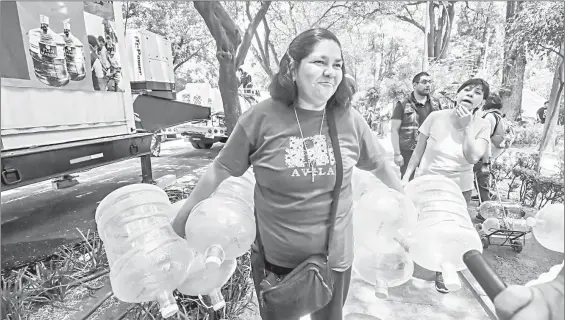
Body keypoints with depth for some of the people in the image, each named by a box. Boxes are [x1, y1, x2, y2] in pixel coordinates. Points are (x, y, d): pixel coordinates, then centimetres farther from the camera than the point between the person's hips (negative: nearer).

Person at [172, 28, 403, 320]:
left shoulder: (349, 120, -9)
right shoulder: (261, 118, -16)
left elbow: (379, 165, 6)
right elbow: (221, 169, -7)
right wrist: (183, 217, 1)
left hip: (334, 259, 2)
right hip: (274, 259, -1)